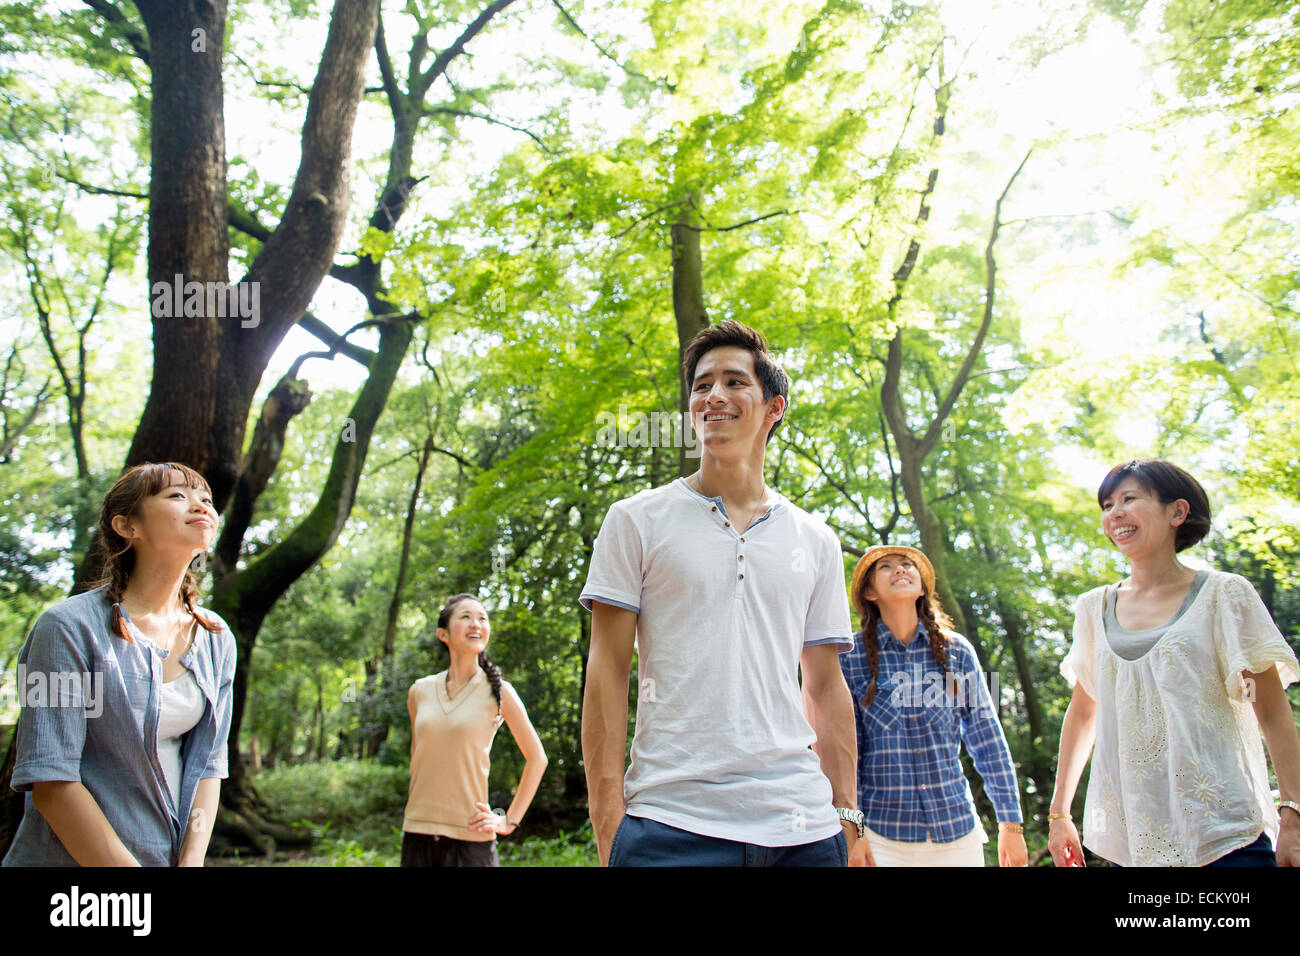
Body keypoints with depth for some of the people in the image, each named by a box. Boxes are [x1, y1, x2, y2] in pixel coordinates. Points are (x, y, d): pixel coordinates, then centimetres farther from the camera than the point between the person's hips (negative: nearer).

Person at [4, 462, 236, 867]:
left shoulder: (216, 640, 1)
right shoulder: (70, 627, -14)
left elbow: (208, 764, 2)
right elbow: (50, 782, -17)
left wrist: (192, 862, -10)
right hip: (72, 858, -4)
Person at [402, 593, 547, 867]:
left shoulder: (497, 691, -3)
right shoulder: (420, 692, 6)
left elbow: (537, 758, 3)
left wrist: (509, 821, -1)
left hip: (470, 837, -3)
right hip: (417, 832, 3)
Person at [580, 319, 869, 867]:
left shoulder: (816, 542, 11)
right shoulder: (636, 521, 2)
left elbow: (826, 687, 13)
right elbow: (607, 671, -2)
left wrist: (848, 819, 8)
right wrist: (609, 828, -8)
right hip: (672, 822, -2)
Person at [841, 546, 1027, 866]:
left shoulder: (957, 650, 1)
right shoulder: (851, 656, -5)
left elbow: (987, 739, 5)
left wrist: (1011, 824, 7)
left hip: (956, 828, 2)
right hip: (880, 832, -2)